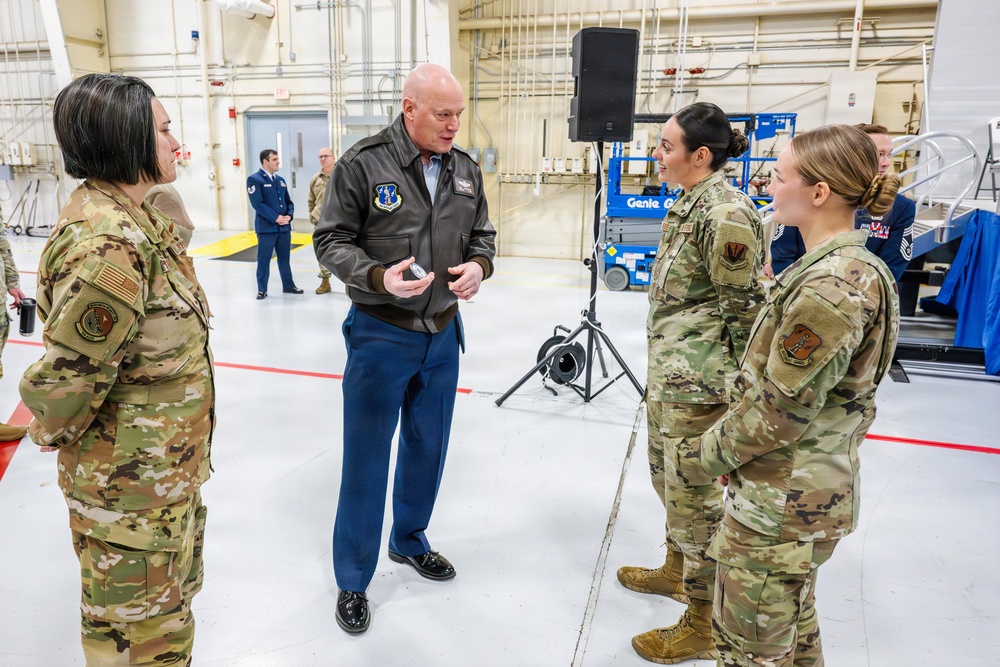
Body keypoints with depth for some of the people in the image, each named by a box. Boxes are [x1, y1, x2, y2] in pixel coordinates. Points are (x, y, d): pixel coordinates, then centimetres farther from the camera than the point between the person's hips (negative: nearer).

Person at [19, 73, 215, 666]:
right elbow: (64, 378, -25)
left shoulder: (131, 216, 4)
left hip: (168, 466, 10)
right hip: (131, 486, -9)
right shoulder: (106, 245, -29)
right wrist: (55, 435, -6)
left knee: (176, 591, 28)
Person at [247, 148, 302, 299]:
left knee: (284, 258, 14)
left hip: (284, 226, 6)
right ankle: (262, 289, 10)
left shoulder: (280, 180, 15)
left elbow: (288, 201, 16)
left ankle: (288, 286, 24)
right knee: (264, 259, 1)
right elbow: (258, 203, -14)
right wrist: (275, 218, -18)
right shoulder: (254, 179, -6)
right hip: (266, 227, -6)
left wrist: (289, 215, -4)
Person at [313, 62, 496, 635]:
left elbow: (482, 234, 13)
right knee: (367, 459, 5)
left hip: (443, 334, 5)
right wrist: (378, 277, -24)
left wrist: (478, 265, -9)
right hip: (380, 335, -5)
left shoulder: (466, 169, 4)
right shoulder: (363, 163, -12)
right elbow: (331, 240, -8)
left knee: (429, 448, 18)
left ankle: (410, 541, 43)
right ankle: (353, 581, 24)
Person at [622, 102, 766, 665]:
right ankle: (677, 570, 48)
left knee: (694, 495, 4)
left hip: (697, 384, -10)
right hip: (669, 372, 10)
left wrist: (735, 390, -11)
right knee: (668, 476, 24)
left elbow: (744, 305, -18)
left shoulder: (727, 214, -21)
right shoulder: (690, 202, 10)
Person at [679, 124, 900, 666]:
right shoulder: (853, 266, 6)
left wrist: (707, 454, -8)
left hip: (780, 503, -9)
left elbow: (780, 412, -23)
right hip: (812, 490, 10)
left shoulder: (828, 288, -26)